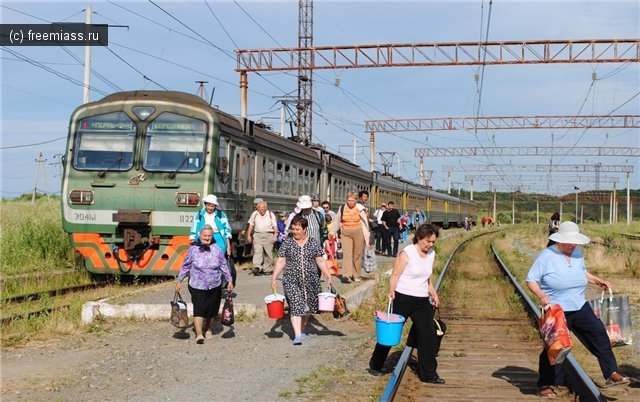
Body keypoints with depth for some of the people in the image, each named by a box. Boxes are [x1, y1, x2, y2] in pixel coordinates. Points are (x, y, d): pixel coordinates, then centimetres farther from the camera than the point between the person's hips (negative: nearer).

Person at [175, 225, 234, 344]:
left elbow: (224, 265, 9)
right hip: (197, 286, -3)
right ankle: (199, 334, -18)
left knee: (211, 308, 12)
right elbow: (185, 266, 4)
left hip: (214, 286, 3)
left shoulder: (216, 248, 0)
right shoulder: (193, 249, -5)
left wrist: (229, 280, 8)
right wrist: (179, 281, 4)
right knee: (199, 308, -14)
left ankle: (208, 329, 34)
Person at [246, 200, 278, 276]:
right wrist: (249, 235, 10)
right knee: (257, 251, -13)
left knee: (268, 253, 3)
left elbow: (275, 226, 3)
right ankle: (256, 268, -23)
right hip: (257, 235, 1)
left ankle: (269, 269, 13)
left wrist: (275, 235, -8)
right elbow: (251, 225, 15)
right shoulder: (254, 214, 8)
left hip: (268, 235, -1)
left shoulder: (270, 214, 3)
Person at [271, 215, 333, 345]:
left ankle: (302, 330, 32)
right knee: (295, 306, -13)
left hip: (310, 281, 2)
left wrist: (328, 276, -1)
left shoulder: (313, 243, 4)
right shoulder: (287, 243, 2)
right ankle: (297, 335, -16)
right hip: (292, 281, -2)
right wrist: (274, 278, -4)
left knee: (307, 307, 10)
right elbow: (280, 262, 3)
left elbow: (320, 261, 7)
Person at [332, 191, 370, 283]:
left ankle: (356, 275, 18)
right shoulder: (342, 208, 4)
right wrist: (333, 232, 21)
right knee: (346, 254, -11)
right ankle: (347, 275, -19)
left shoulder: (359, 209, -3)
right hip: (345, 234, 1)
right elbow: (337, 222, 16)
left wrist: (366, 238, -7)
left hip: (358, 233, -1)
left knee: (358, 254, 6)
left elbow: (365, 224, -3)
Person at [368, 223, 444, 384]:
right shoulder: (406, 253, -13)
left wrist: (433, 293, 14)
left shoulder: (431, 254, 7)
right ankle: (375, 365, 22)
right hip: (403, 299, -6)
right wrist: (391, 292, -28)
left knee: (427, 335, 1)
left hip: (422, 301, 6)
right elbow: (395, 275, -15)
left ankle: (428, 374, 8)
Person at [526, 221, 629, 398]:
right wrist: (541, 295, -28)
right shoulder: (547, 256, -14)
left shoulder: (577, 253, 6)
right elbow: (531, 280, -12)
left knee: (598, 334, -2)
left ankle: (611, 374, 6)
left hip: (580, 307, 6)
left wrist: (597, 280, 11)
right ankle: (545, 385, 12)